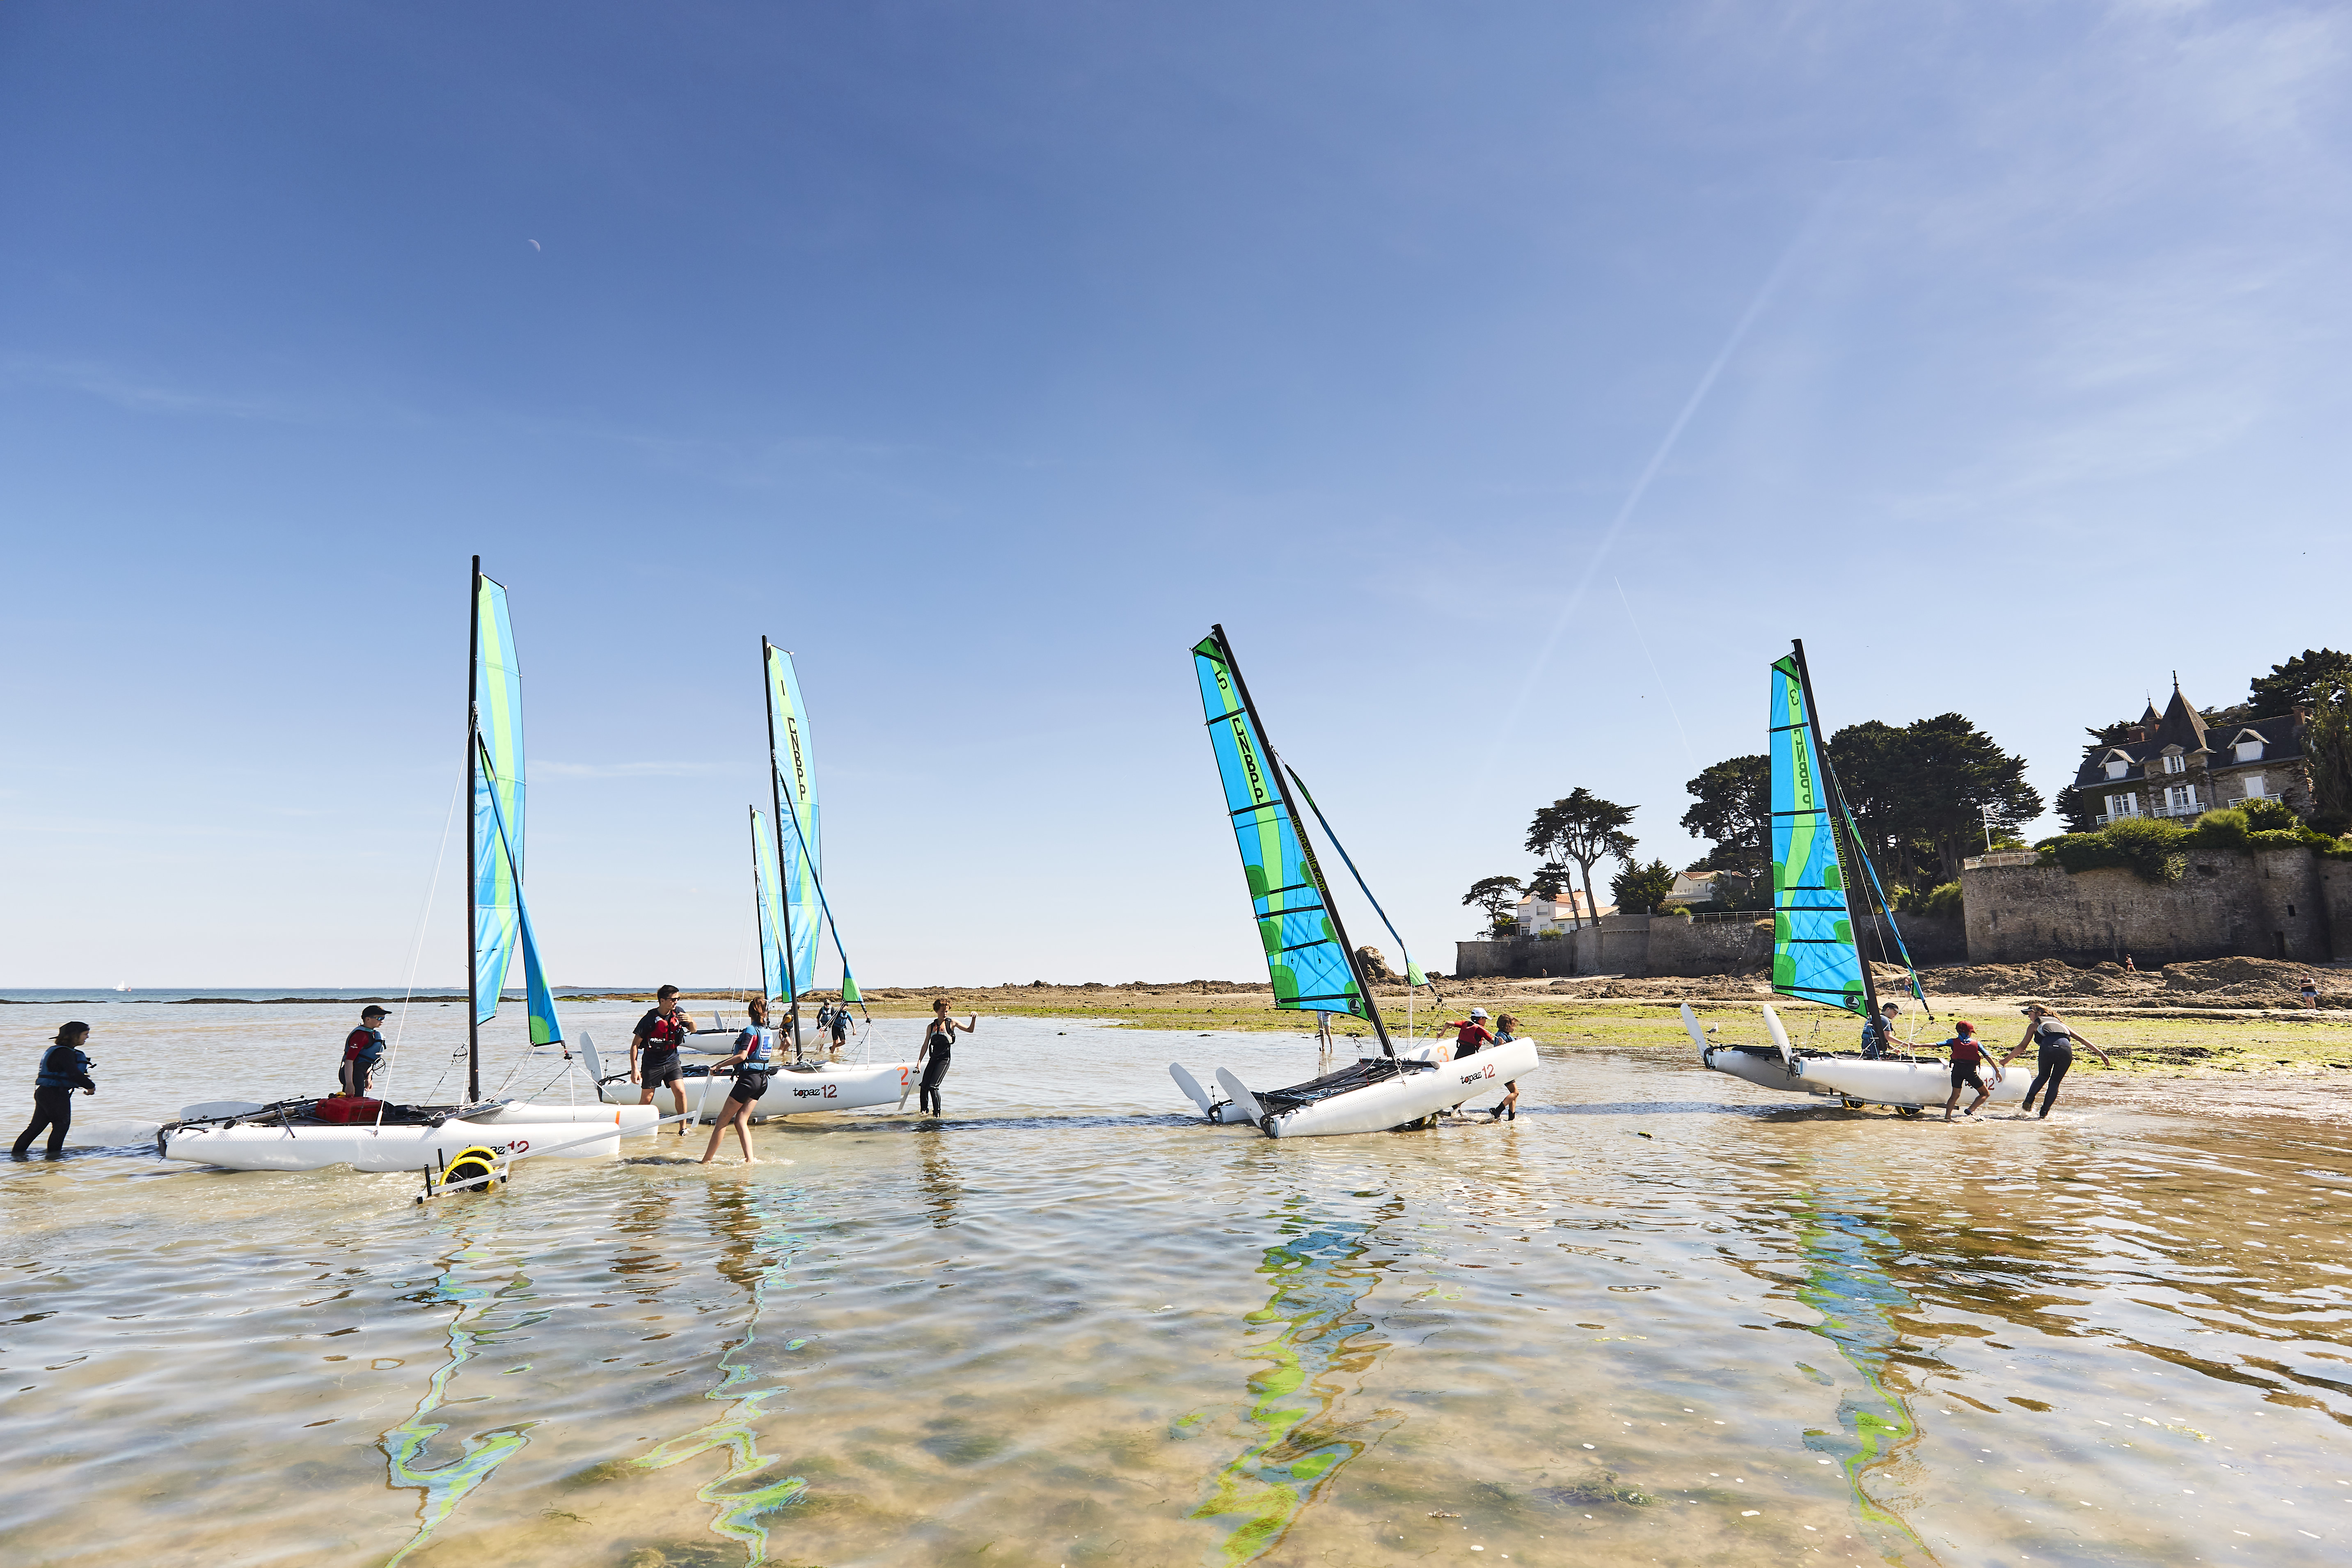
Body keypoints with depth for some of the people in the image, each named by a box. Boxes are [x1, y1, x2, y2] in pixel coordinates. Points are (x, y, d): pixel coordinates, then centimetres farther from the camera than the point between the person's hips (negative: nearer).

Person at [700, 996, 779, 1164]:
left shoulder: (751, 1031, -11)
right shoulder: (769, 1032, 11)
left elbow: (742, 1056, -20)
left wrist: (719, 1066, -13)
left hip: (748, 1078, -7)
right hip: (763, 1080, 7)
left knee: (722, 1120, 1)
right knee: (740, 1121, 9)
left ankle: (706, 1160, 6)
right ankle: (750, 1159, -2)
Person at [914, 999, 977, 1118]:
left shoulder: (951, 1023, 2)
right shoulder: (931, 1027, 11)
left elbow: (970, 1030, -2)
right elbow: (926, 1045, 12)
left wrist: (974, 1018, -20)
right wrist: (919, 1062, 6)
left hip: (944, 1059, -5)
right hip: (933, 1059, 5)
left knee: (933, 1087, -16)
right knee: (924, 1086, 1)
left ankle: (937, 1114, -6)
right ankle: (923, 1111, 23)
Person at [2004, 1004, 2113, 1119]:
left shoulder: (2035, 1025, 29)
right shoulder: (2059, 1023, 40)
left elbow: (2022, 1047, 27)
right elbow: (2081, 1039, 31)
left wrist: (2006, 1060, 36)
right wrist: (2100, 1053, 30)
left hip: (2048, 1047, -3)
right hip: (2066, 1049, 3)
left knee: (2042, 1076, 22)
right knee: (2055, 1082, 16)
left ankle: (2028, 1102, 7)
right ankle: (2044, 1113, 9)